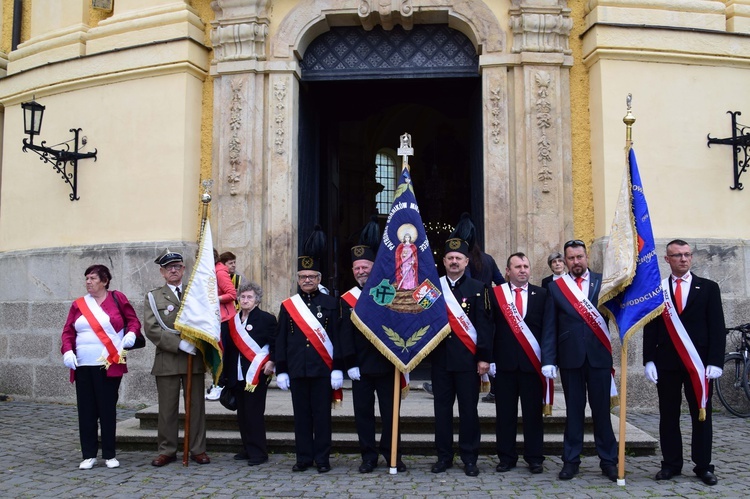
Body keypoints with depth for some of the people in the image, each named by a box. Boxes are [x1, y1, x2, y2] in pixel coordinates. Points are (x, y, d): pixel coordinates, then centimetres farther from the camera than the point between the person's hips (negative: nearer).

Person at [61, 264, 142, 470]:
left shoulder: (117, 298, 3)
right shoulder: (78, 304, 10)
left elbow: (134, 320, 7)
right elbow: (68, 332, 9)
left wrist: (131, 333, -13)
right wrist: (67, 351, -7)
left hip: (109, 365, -3)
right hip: (83, 366, 3)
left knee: (108, 410, 2)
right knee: (86, 411, 5)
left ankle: (109, 455, 13)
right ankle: (89, 455, 16)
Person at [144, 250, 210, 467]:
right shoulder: (154, 296, 6)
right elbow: (151, 329, -5)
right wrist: (179, 343, -15)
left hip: (194, 358, 1)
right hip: (167, 359, -1)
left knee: (196, 405, 5)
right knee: (167, 408, 4)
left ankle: (198, 449, 13)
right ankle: (167, 450, 15)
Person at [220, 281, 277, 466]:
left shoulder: (266, 319, -2)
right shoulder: (232, 321, 13)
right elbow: (227, 347, 13)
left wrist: (271, 362, -16)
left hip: (256, 375, -6)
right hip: (237, 375, 6)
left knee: (254, 414, -5)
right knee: (242, 414, 10)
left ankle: (258, 452, 3)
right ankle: (247, 449, 20)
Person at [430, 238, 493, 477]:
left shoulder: (477, 288, 0)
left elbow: (485, 324, -3)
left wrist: (484, 357, -9)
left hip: (468, 358, -2)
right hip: (440, 358, 2)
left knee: (468, 409, 4)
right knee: (442, 408, 7)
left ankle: (469, 458, 14)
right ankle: (444, 456, 17)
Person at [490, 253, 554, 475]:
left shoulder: (542, 294, 6)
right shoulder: (495, 294, 4)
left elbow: (549, 328, 0)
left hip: (532, 362, 0)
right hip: (504, 362, 0)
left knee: (533, 412, 7)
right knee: (505, 412, 7)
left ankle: (534, 458, 18)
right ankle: (506, 457, 18)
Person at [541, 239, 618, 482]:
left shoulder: (603, 281, 5)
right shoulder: (555, 287, 5)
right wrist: (548, 360, -4)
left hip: (599, 356, 0)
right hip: (570, 357, 0)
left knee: (602, 410, 7)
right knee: (573, 410, 8)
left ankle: (608, 460, 18)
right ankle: (571, 460, 17)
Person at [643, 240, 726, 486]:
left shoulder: (708, 288, 5)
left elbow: (717, 327, 1)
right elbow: (650, 328, 4)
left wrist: (715, 361, -8)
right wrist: (649, 360, -4)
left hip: (699, 363, 0)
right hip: (666, 363, 1)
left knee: (701, 415, 6)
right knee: (668, 416, 6)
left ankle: (703, 466, 15)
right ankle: (671, 464, 15)